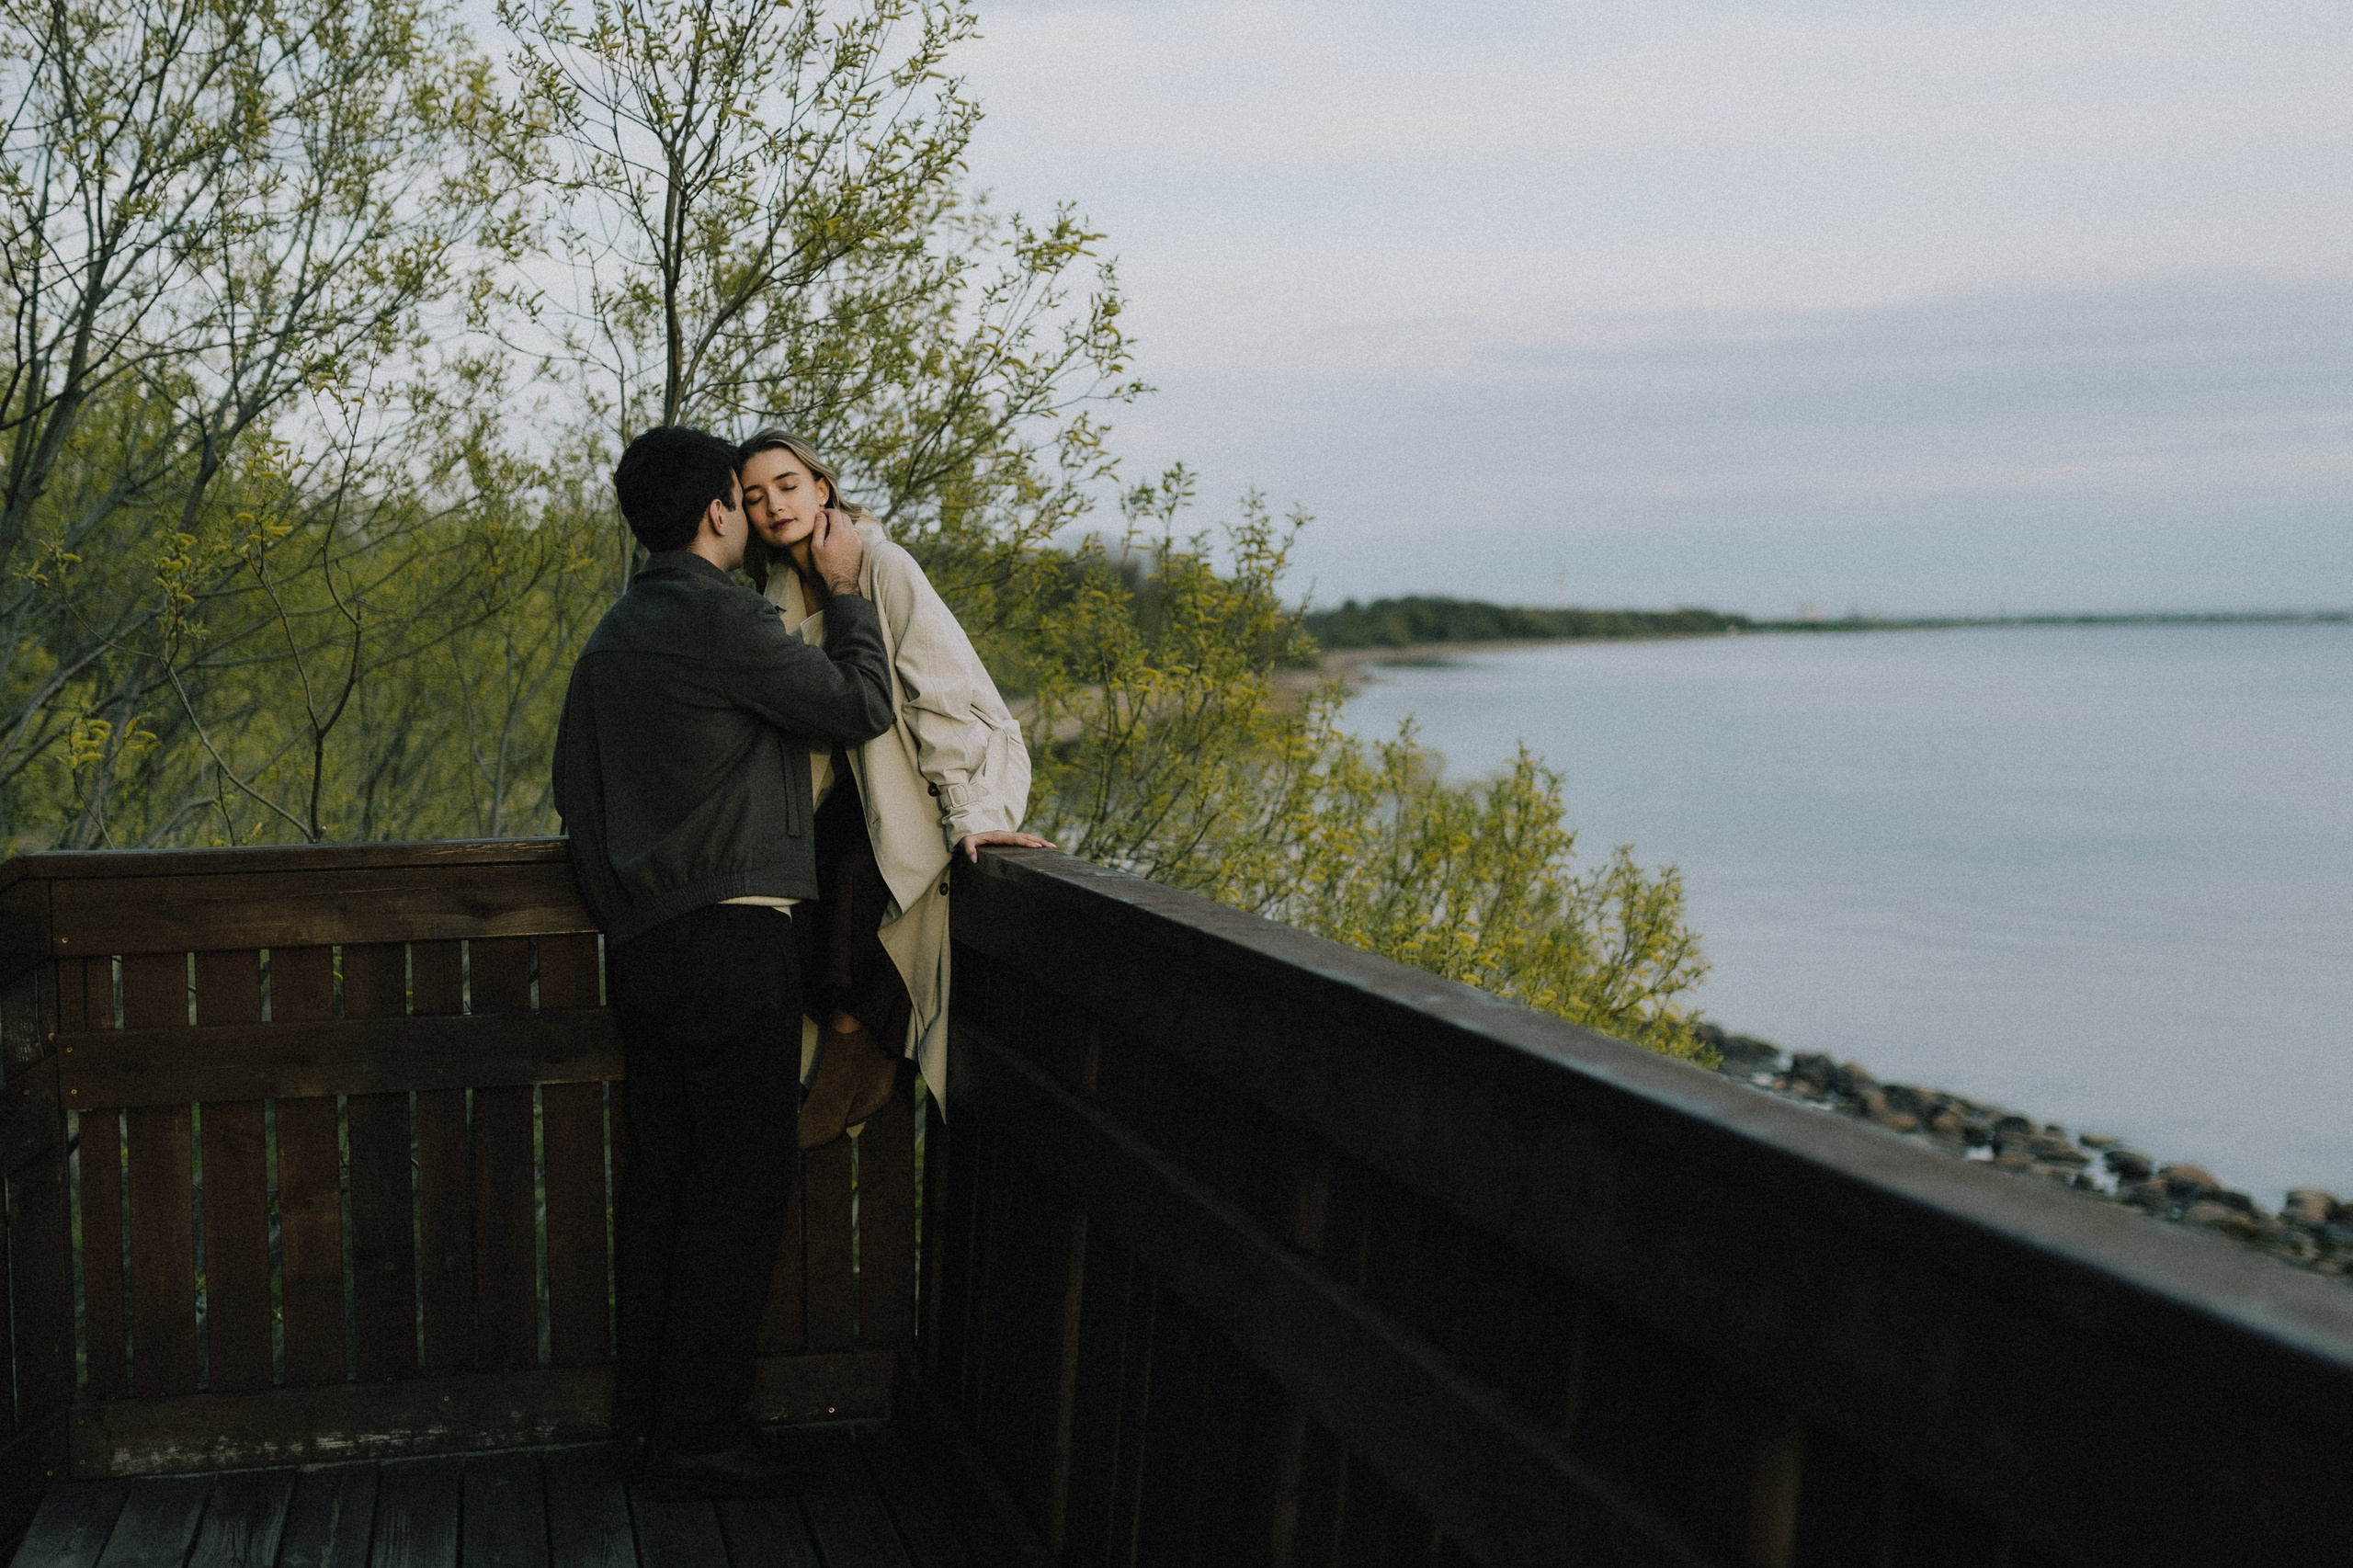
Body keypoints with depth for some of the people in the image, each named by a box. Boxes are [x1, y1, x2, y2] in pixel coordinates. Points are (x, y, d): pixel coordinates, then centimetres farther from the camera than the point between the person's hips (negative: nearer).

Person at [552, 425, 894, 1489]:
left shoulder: (613, 634, 15)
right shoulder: (723, 620, -13)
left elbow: (574, 789, 20)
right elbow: (863, 706, -7)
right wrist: (845, 591, 5)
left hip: (641, 948, 9)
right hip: (729, 939, -9)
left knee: (660, 1179, 14)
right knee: (737, 1188, -1)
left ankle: (645, 1408, 22)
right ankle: (698, 1429, 5)